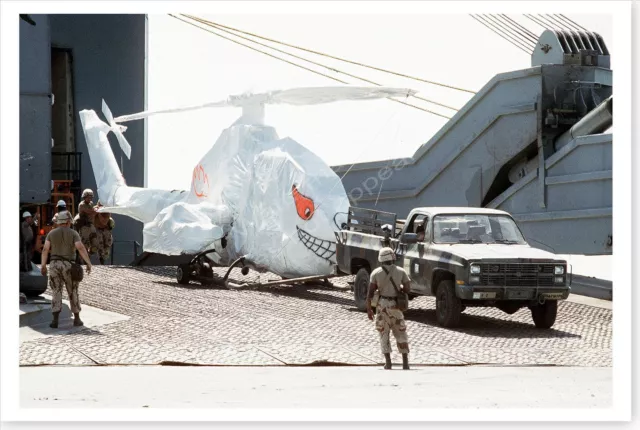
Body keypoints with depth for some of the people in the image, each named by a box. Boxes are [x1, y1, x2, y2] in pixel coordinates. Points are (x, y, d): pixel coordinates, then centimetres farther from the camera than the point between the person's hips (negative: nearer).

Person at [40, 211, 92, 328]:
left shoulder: (52, 233, 5)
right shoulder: (73, 233, -2)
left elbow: (45, 249, -2)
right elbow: (81, 248, -14)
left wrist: (43, 266, 4)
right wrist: (89, 263, -11)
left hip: (55, 265, 1)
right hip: (69, 266, -1)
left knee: (56, 294, 4)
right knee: (73, 293, 12)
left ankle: (55, 320, -8)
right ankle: (77, 319, 16)